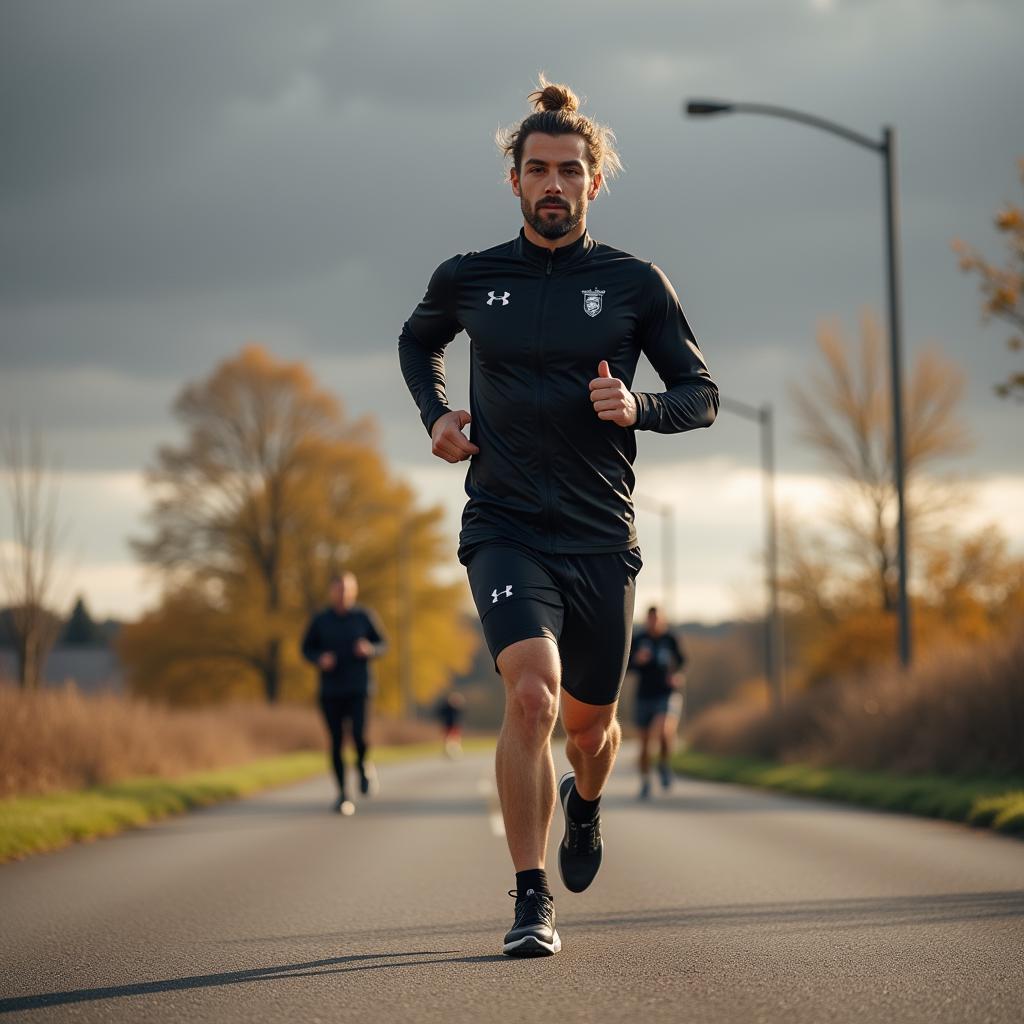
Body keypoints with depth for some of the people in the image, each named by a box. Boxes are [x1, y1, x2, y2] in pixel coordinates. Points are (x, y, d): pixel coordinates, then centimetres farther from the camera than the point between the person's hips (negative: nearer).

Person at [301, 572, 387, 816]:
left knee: (359, 735, -16)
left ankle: (364, 765, 17)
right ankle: (342, 794, 9)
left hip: (359, 688, -1)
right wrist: (319, 659, -10)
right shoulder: (320, 620, 4)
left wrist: (370, 649, -13)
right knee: (336, 742, -1)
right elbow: (307, 648, 11)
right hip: (330, 690, 1)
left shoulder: (364, 616, 2)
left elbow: (382, 645, 9)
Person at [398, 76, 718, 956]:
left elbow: (702, 395, 7)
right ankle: (532, 900, -16)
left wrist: (638, 408, -13)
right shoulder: (468, 280, 4)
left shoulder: (636, 284, 2)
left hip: (601, 538, 1)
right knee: (531, 691, -24)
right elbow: (418, 340, 25)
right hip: (505, 528, -1)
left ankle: (585, 805, 51)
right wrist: (435, 414, 7)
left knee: (589, 721, 13)